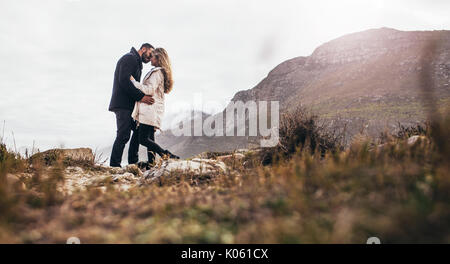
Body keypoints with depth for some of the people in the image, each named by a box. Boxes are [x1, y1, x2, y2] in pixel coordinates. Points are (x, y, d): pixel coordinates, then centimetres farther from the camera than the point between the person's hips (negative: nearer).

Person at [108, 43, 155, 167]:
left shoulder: (137, 64, 26)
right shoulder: (130, 58, -6)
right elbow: (124, 80, -20)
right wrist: (140, 96, -22)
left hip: (128, 105, 10)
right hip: (123, 104, -10)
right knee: (123, 135, -11)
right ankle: (114, 165, -7)